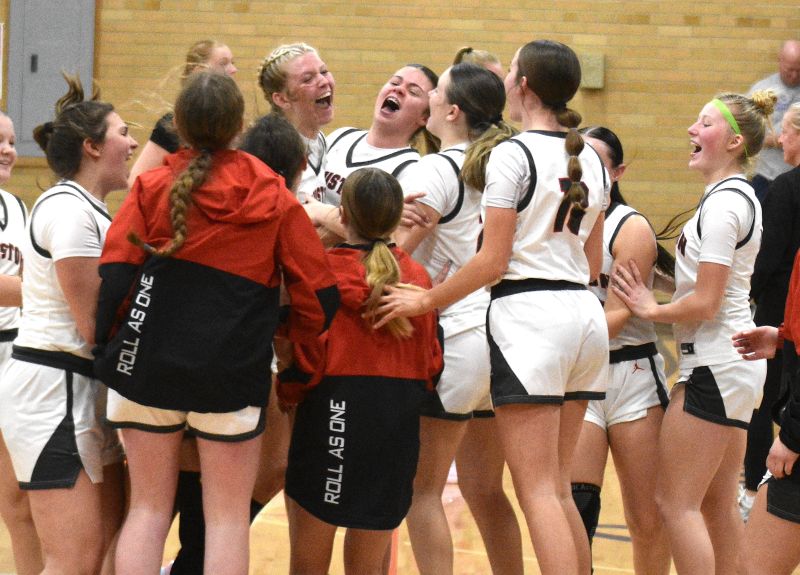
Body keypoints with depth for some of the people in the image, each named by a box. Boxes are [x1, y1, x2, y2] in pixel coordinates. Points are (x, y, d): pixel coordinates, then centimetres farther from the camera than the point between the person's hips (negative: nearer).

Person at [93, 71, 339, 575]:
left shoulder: (152, 188, 2)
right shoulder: (275, 199, 1)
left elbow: (114, 277, -5)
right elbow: (319, 294, 2)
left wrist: (107, 347, 4)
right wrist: (296, 345, 19)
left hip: (148, 364, 1)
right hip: (234, 372, -1)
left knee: (149, 509, 10)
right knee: (229, 517, 5)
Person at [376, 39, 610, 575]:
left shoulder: (513, 155, -9)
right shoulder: (590, 159, 13)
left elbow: (493, 261, -13)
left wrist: (425, 301, -5)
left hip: (527, 315, -8)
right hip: (584, 313, 8)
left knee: (539, 491, -7)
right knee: (559, 488, 13)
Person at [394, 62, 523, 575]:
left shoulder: (437, 169, -10)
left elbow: (394, 252, -19)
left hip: (456, 336, -8)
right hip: (498, 335, 8)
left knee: (423, 488, -1)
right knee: (484, 490, 15)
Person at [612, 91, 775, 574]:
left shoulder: (722, 203, -17)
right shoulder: (741, 197, 14)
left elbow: (704, 303, -21)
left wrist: (653, 310, -5)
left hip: (714, 368, -10)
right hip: (735, 366, 10)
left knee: (676, 501, -7)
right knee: (718, 504, 14)